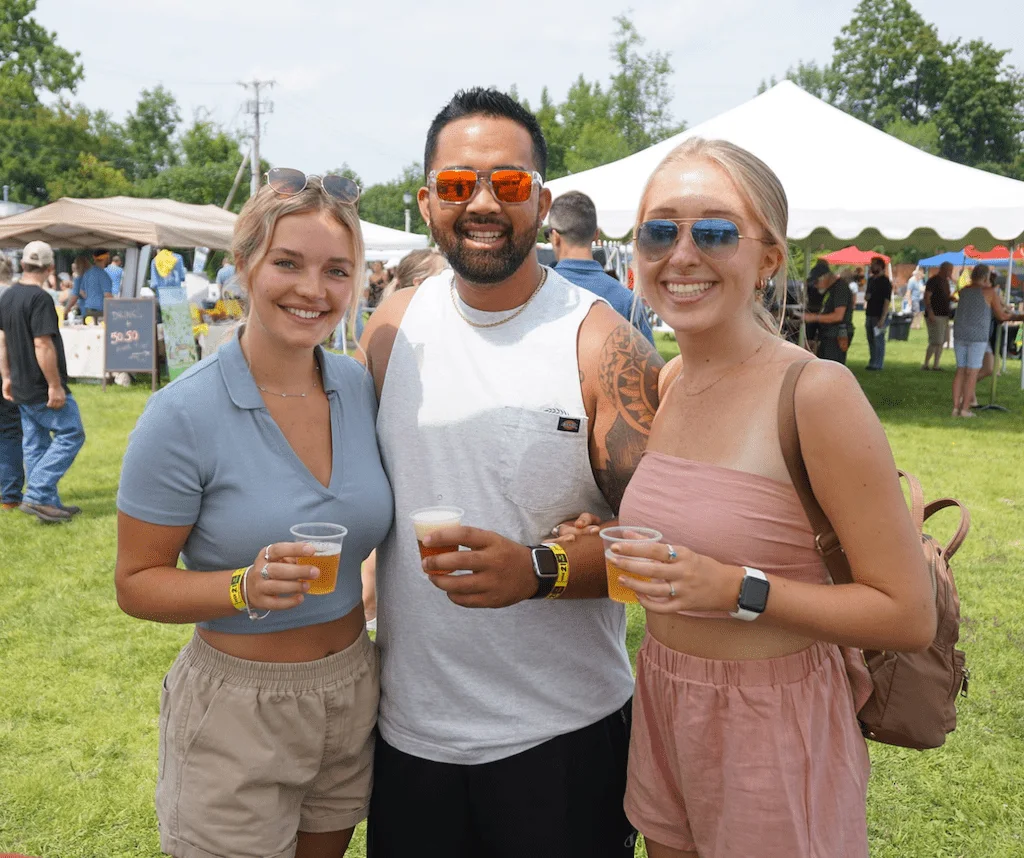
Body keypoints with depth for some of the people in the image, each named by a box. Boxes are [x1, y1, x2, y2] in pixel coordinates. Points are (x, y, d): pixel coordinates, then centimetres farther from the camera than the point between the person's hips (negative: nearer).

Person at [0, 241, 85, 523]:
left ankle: (48, 504, 18)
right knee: (71, 435, 0)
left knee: (35, 445, 12)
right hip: (43, 389, -9)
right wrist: (55, 385, -20)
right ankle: (37, 496, -5)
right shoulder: (40, 299, -18)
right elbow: (42, 345, -23)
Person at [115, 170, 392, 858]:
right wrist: (247, 587, -27)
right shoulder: (184, 415, -18)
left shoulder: (362, 388, -3)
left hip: (354, 691, 5)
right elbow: (136, 583, -12)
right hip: (237, 710, -5)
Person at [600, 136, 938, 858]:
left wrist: (738, 590, -25)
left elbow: (910, 616, -16)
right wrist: (606, 551, -3)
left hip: (774, 726, -6)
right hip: (662, 709, 6)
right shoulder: (664, 384, 1)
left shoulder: (817, 392, -19)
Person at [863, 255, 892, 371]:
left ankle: (878, 364, -1)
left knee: (878, 340, -5)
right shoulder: (871, 280, 14)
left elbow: (887, 301, -15)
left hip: (879, 316, -8)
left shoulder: (885, 282, -10)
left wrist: (882, 319, -21)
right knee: (871, 340, 13)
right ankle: (872, 362, 21)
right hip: (870, 315, 8)